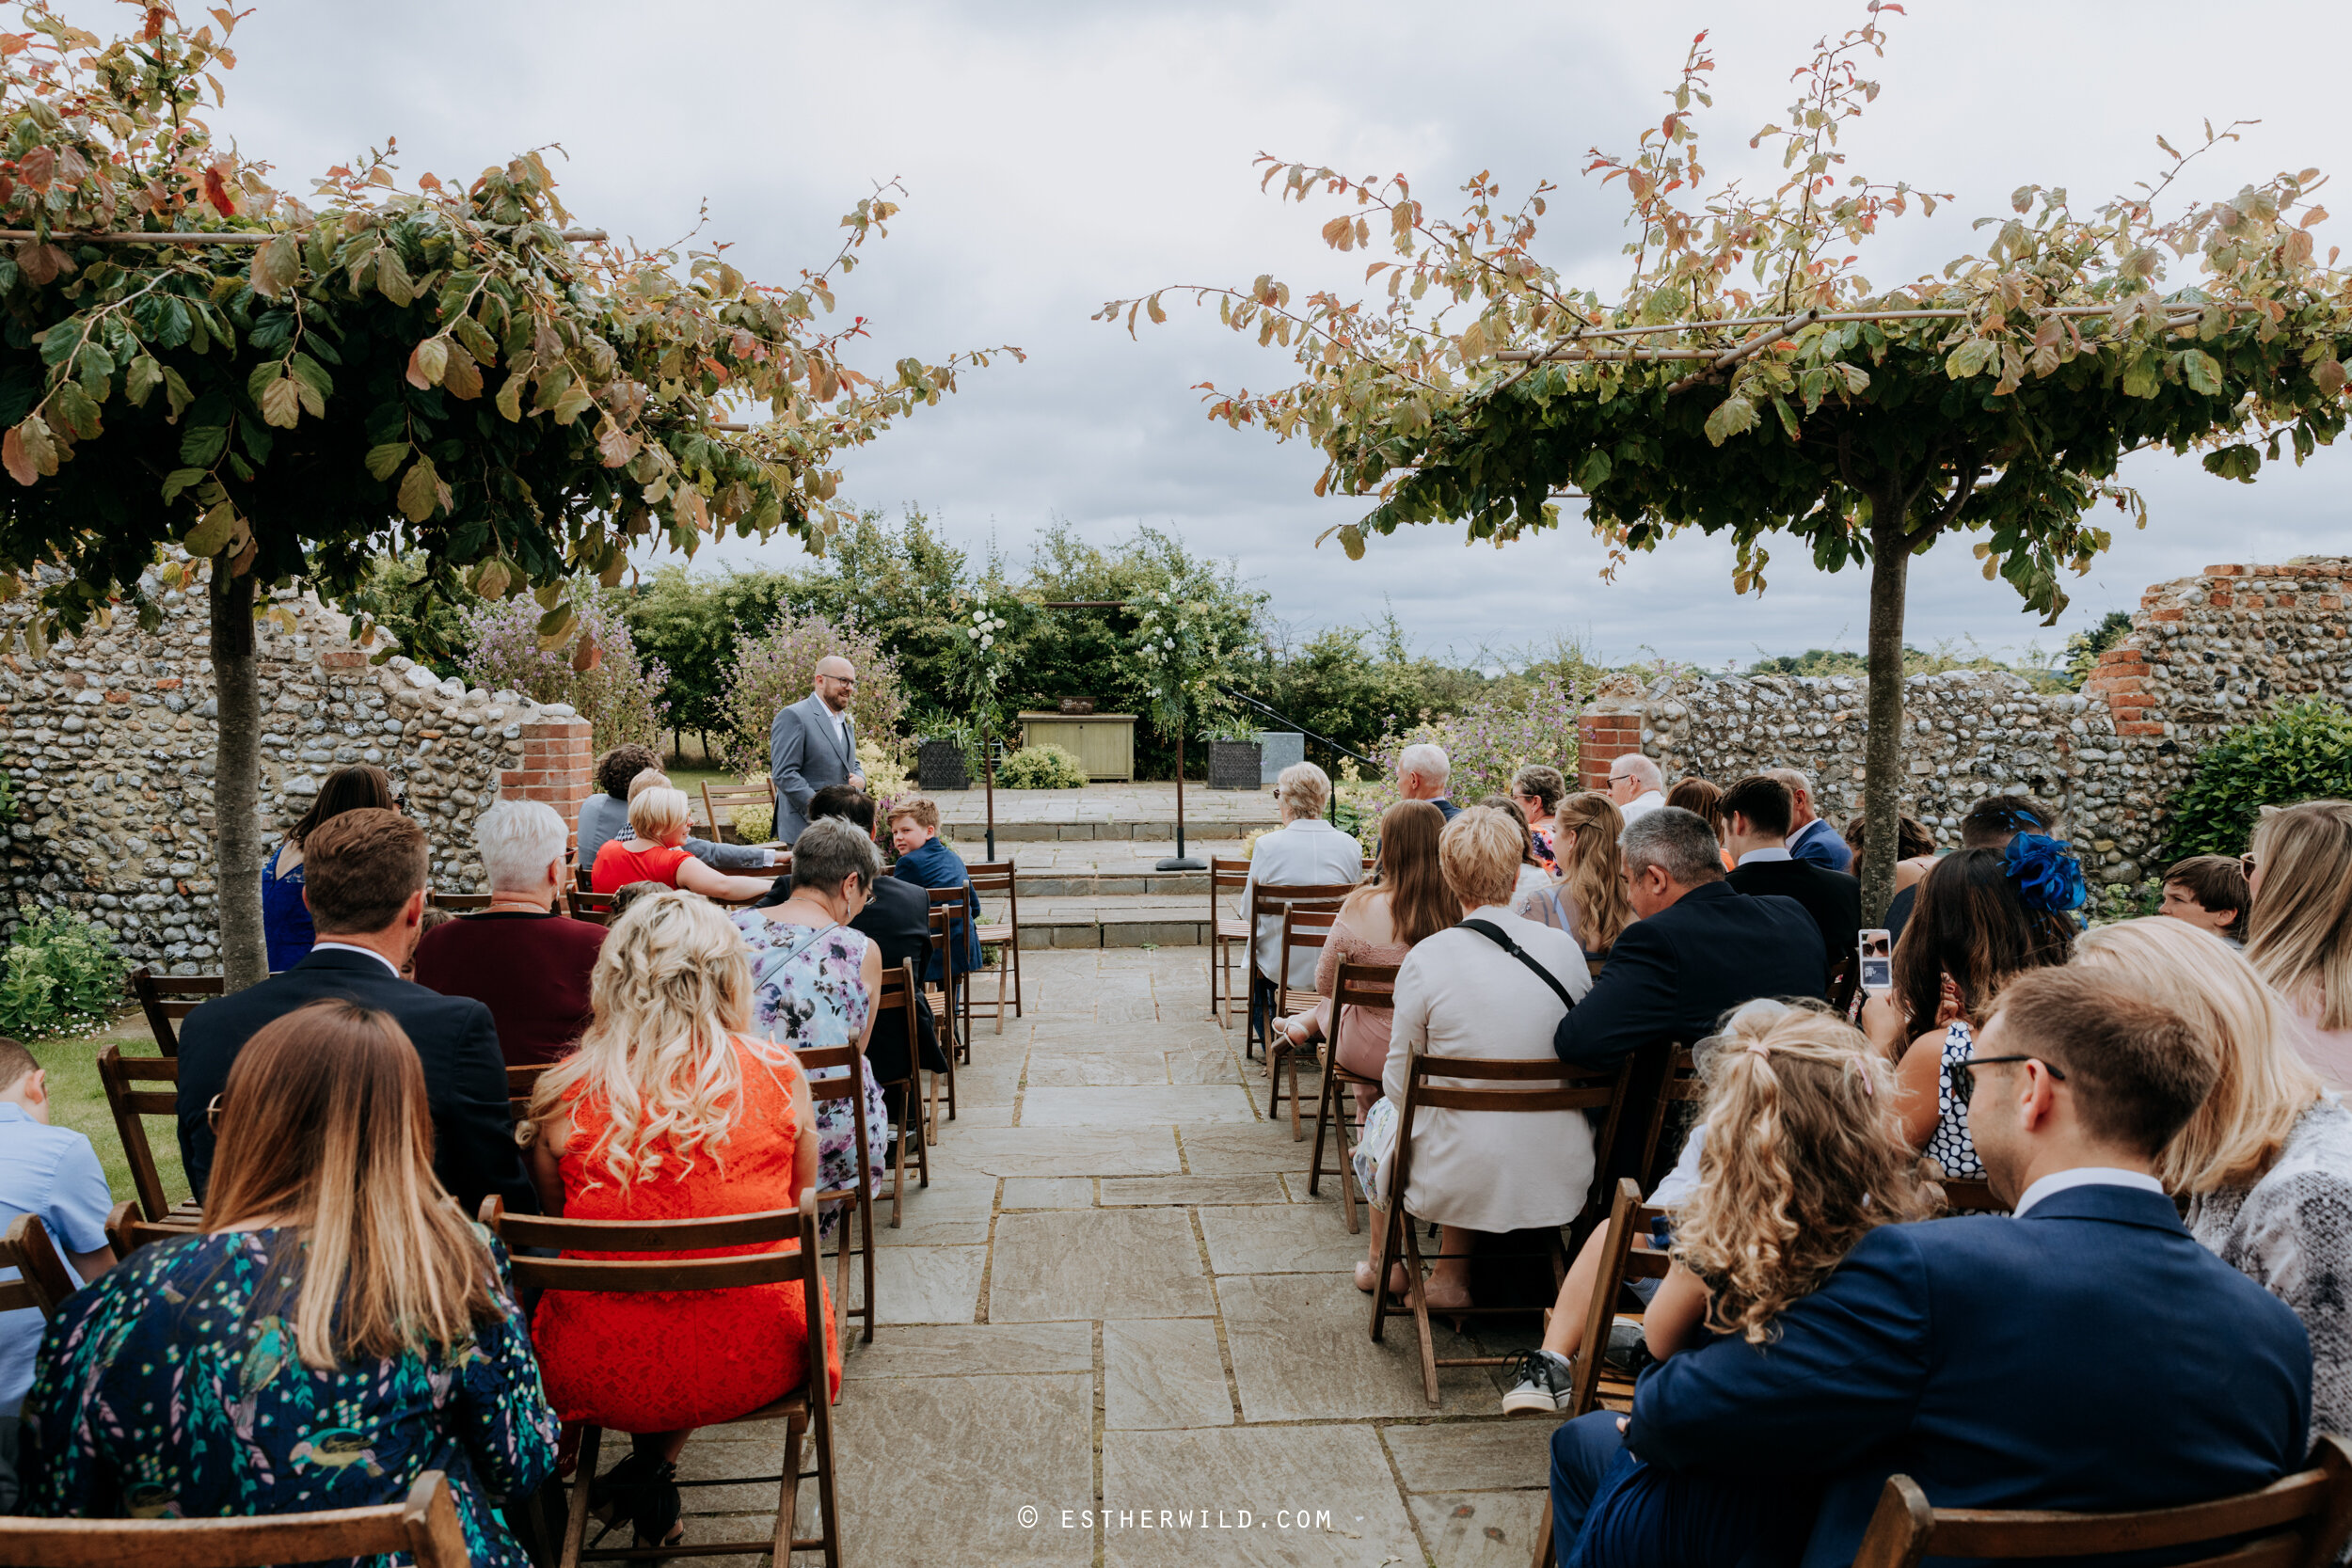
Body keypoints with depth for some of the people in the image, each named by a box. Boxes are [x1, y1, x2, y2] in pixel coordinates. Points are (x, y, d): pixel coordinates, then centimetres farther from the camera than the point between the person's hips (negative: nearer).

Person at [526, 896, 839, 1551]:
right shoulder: (778, 1073, -11)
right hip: (754, 1361, -1)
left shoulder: (562, 1091, -10)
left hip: (601, 1373, 1)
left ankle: (647, 1471, 30)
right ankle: (655, 1465, 27)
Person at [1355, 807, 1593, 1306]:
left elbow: (1398, 1082, -6)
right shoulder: (1564, 949, -6)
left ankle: (1383, 1264, 50)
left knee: (1383, 1113, 29)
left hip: (1457, 1183, -3)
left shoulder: (1427, 958, -16)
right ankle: (1452, 1275, 36)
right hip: (1561, 1182, 3)